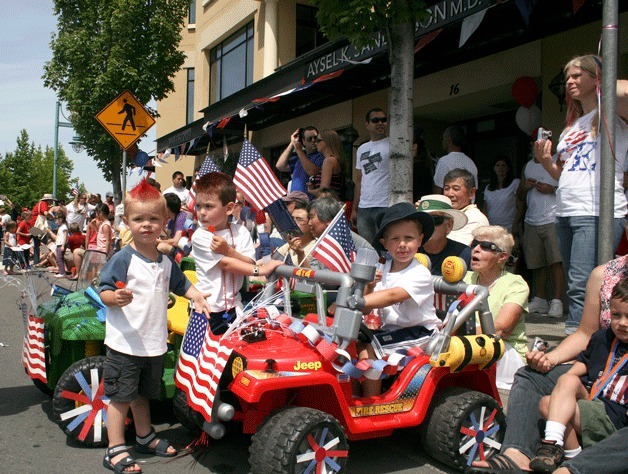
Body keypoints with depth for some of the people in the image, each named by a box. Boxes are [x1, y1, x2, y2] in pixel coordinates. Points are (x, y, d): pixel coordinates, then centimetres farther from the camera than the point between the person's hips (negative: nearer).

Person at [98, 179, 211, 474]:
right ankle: (115, 450, 13)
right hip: (124, 342, -6)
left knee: (143, 394, 21)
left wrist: (195, 295, 1)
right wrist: (115, 297, -35)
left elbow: (180, 284, 19)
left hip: (154, 344, 6)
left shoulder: (166, 263, 7)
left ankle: (144, 437, 38)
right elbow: (104, 291, -14)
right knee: (120, 395, 2)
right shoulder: (122, 259, -13)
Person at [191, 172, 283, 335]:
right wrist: (260, 270, -24)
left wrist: (228, 251, -25)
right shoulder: (200, 236, -11)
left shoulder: (240, 232, -2)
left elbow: (250, 264, -10)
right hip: (208, 308, -3)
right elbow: (226, 264, -19)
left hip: (233, 305, 3)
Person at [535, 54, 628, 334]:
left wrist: (604, 84, -1)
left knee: (582, 287, -17)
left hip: (598, 213, -8)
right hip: (565, 214, 8)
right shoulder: (571, 128, 24)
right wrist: (545, 161, 7)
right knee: (575, 288, 10)